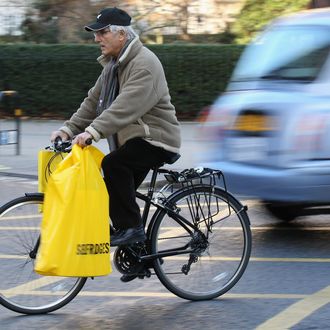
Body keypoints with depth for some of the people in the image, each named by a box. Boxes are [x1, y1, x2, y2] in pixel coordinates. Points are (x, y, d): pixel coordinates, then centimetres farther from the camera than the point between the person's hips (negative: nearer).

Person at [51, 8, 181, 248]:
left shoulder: (144, 63, -19)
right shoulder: (114, 64, 13)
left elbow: (127, 106, -33)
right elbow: (93, 102, 13)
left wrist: (94, 131, -42)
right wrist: (69, 129, -1)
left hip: (156, 138, -10)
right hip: (134, 139, 10)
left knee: (113, 164, -30)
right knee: (117, 193, 7)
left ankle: (132, 227, -22)